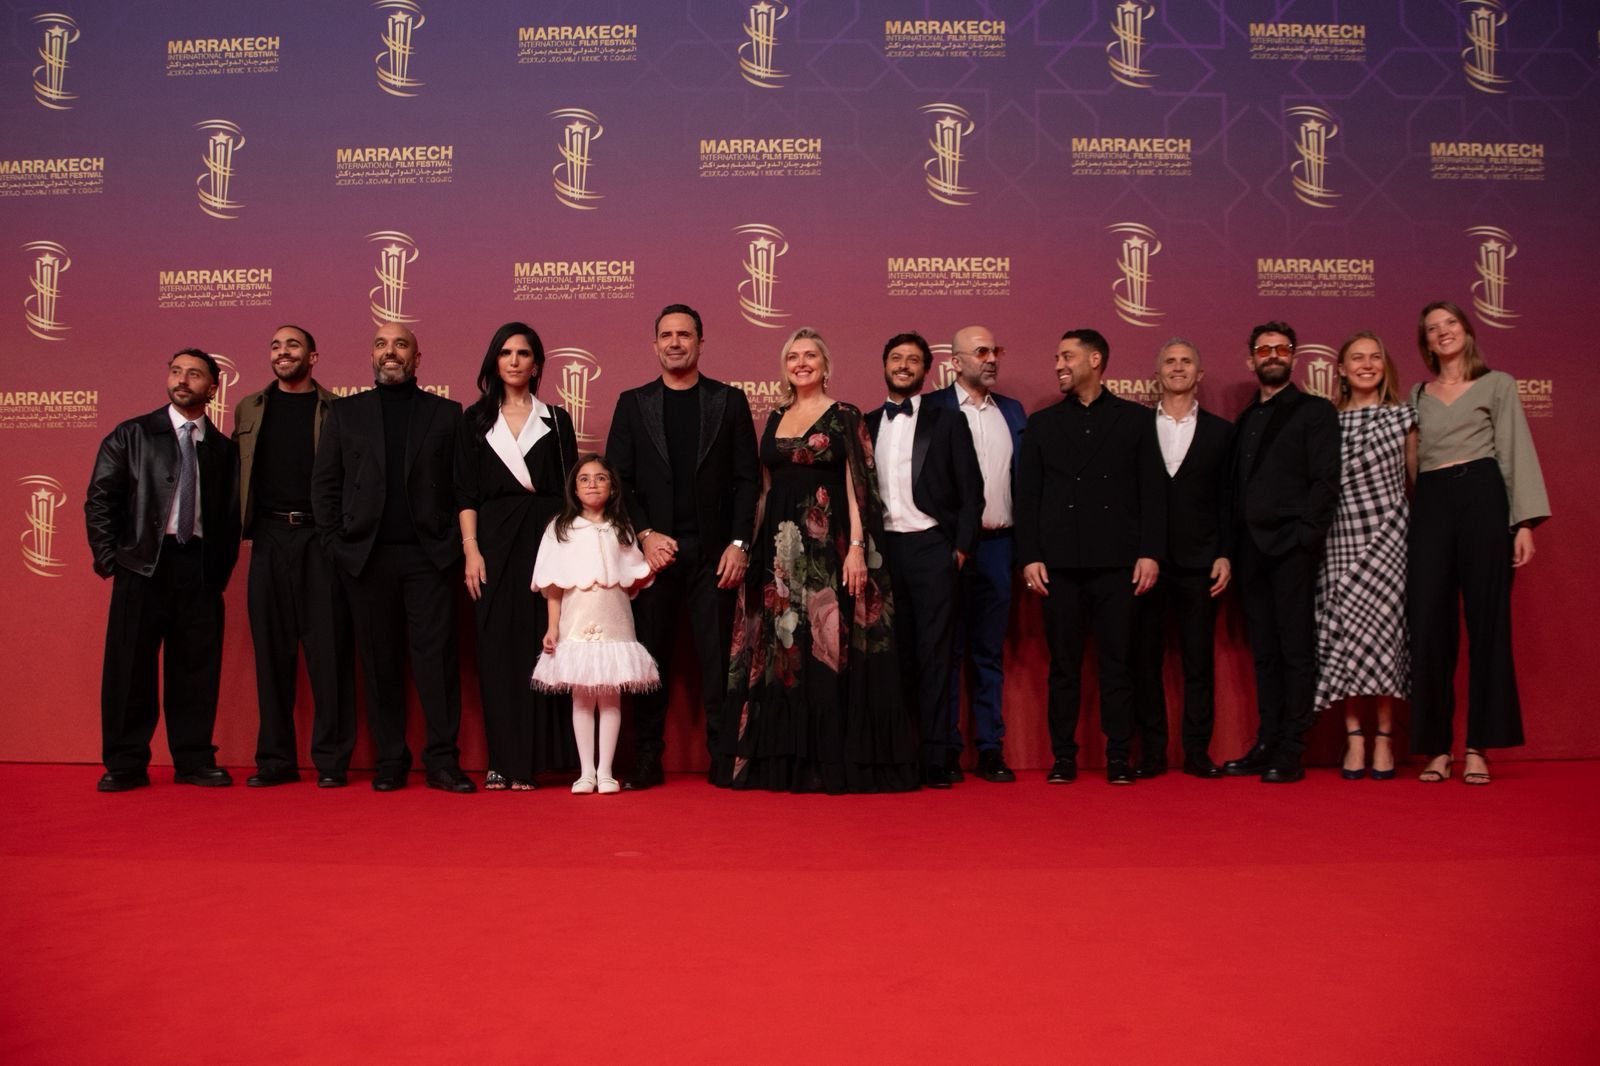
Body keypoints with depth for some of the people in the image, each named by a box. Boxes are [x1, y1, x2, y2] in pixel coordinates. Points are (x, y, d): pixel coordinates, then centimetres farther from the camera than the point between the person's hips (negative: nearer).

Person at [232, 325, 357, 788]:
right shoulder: (249, 410, 15)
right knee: (271, 648, 6)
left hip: (321, 537, -3)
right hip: (269, 537, 3)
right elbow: (235, 473, 14)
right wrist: (240, 525, 3)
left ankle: (331, 758, 4)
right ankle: (275, 758, 14)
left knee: (328, 647, -3)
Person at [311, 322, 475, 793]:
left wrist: (454, 543, -5)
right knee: (380, 661, 4)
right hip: (368, 556, 2)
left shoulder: (447, 413, 9)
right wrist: (337, 543, 1)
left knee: (437, 657, -5)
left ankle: (442, 761, 1)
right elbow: (324, 483, 11)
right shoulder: (346, 413, 13)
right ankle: (390, 761, 12)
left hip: (430, 555, -1)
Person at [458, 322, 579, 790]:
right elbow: (466, 491, 6)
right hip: (494, 540, 0)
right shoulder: (477, 419, 11)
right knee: (497, 648, -1)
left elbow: (570, 489, 7)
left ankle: (532, 758, 4)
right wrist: (470, 550, -5)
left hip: (545, 538, 0)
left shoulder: (556, 420, 10)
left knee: (540, 644, -2)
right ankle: (502, 760, 4)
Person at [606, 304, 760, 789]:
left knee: (718, 656, 0)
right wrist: (644, 536, -7)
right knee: (650, 655, 3)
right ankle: (646, 761, 11)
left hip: (714, 549, -1)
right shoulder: (632, 403, 10)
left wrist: (739, 543, -5)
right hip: (654, 548, 1)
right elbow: (617, 480, 6)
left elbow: (747, 478, 4)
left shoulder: (729, 401, 8)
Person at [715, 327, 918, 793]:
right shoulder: (776, 419, 15)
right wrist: (752, 546, 10)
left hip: (829, 544, -5)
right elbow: (766, 488, 17)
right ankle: (786, 761, 13)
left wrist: (857, 547, -16)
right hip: (779, 548, 5)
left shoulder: (844, 417, 0)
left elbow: (859, 487, -6)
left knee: (829, 650, -5)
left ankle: (834, 762, 2)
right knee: (779, 653, 5)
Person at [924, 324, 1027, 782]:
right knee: (948, 650, 2)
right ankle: (946, 749, 9)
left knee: (990, 652, 8)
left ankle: (990, 749, 13)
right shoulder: (932, 408, 0)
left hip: (998, 544, 4)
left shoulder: (1012, 412, 15)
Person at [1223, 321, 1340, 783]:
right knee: (1264, 652, 7)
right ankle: (1266, 745, 11)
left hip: (1292, 548, -6)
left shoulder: (1315, 411, 3)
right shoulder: (1245, 421, 20)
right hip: (1251, 549, 6)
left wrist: (1305, 536, -15)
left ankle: (1291, 753, -2)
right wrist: (1233, 545, 7)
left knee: (1296, 650, -4)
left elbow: (1326, 480, -6)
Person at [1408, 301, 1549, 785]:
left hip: (1482, 498, -3)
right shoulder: (1417, 395, 17)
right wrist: (1405, 523, 5)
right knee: (1429, 625, -2)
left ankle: (1478, 748, 2)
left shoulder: (1497, 384, 8)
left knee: (1487, 621, -3)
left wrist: (1524, 522, -10)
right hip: (1429, 506, 3)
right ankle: (1437, 747, 4)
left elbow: (1517, 452, 0)